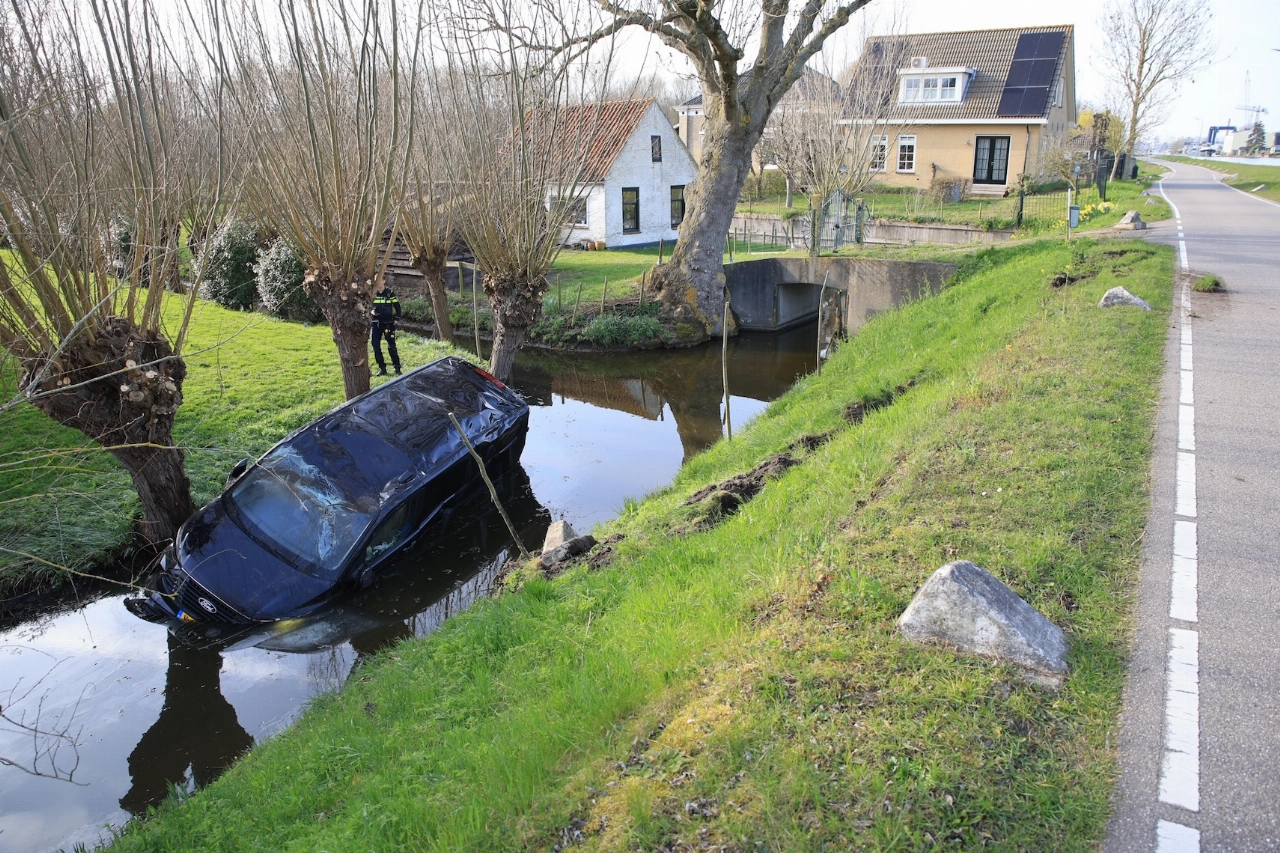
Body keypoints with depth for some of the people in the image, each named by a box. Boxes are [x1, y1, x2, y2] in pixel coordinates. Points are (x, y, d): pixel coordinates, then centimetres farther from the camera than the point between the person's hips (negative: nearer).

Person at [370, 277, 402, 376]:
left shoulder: (390, 293, -3)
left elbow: (397, 307, 3)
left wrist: (396, 319, -4)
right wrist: (371, 311, -11)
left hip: (388, 323, -2)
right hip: (376, 323, 3)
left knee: (391, 346, -1)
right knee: (376, 346, 1)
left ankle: (397, 368, 9)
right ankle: (382, 368, 11)